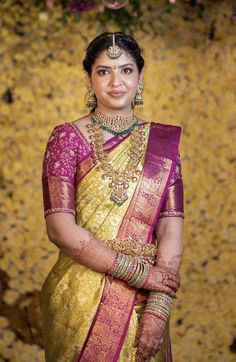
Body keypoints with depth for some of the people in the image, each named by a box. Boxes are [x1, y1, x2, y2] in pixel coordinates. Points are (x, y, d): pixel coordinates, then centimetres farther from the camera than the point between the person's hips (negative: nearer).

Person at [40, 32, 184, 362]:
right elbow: (59, 227, -14)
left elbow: (171, 228, -4)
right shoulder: (68, 137, -6)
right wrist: (138, 271, -17)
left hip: (142, 300, 2)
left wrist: (159, 309, -14)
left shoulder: (163, 142, 2)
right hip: (80, 299, -2)